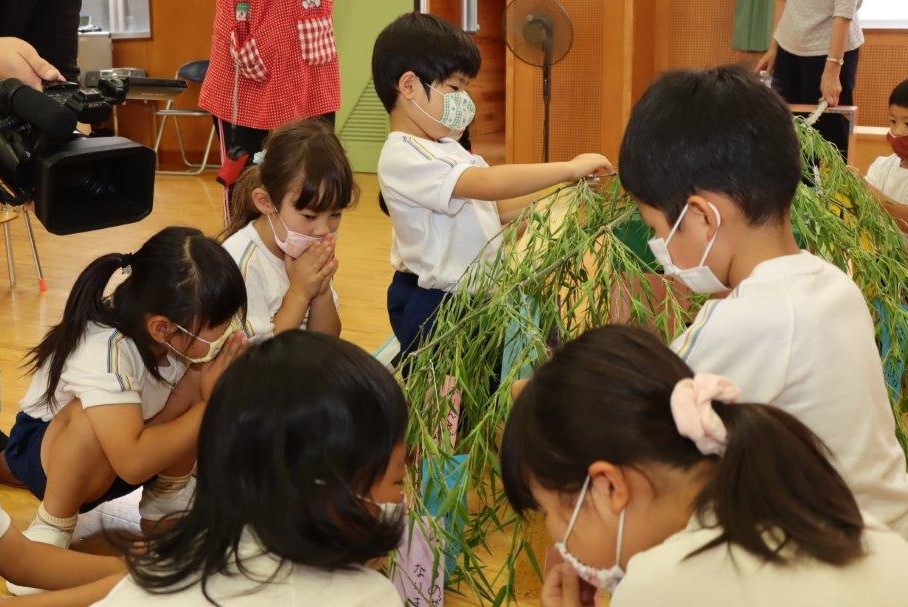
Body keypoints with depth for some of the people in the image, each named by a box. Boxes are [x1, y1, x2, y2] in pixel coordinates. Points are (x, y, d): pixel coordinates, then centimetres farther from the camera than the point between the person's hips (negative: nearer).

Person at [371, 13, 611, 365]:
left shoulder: (444, 147, 10)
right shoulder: (403, 158, -22)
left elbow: (492, 209, 12)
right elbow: (489, 184, -34)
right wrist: (570, 168, -27)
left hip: (475, 293, 9)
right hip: (433, 306, -9)